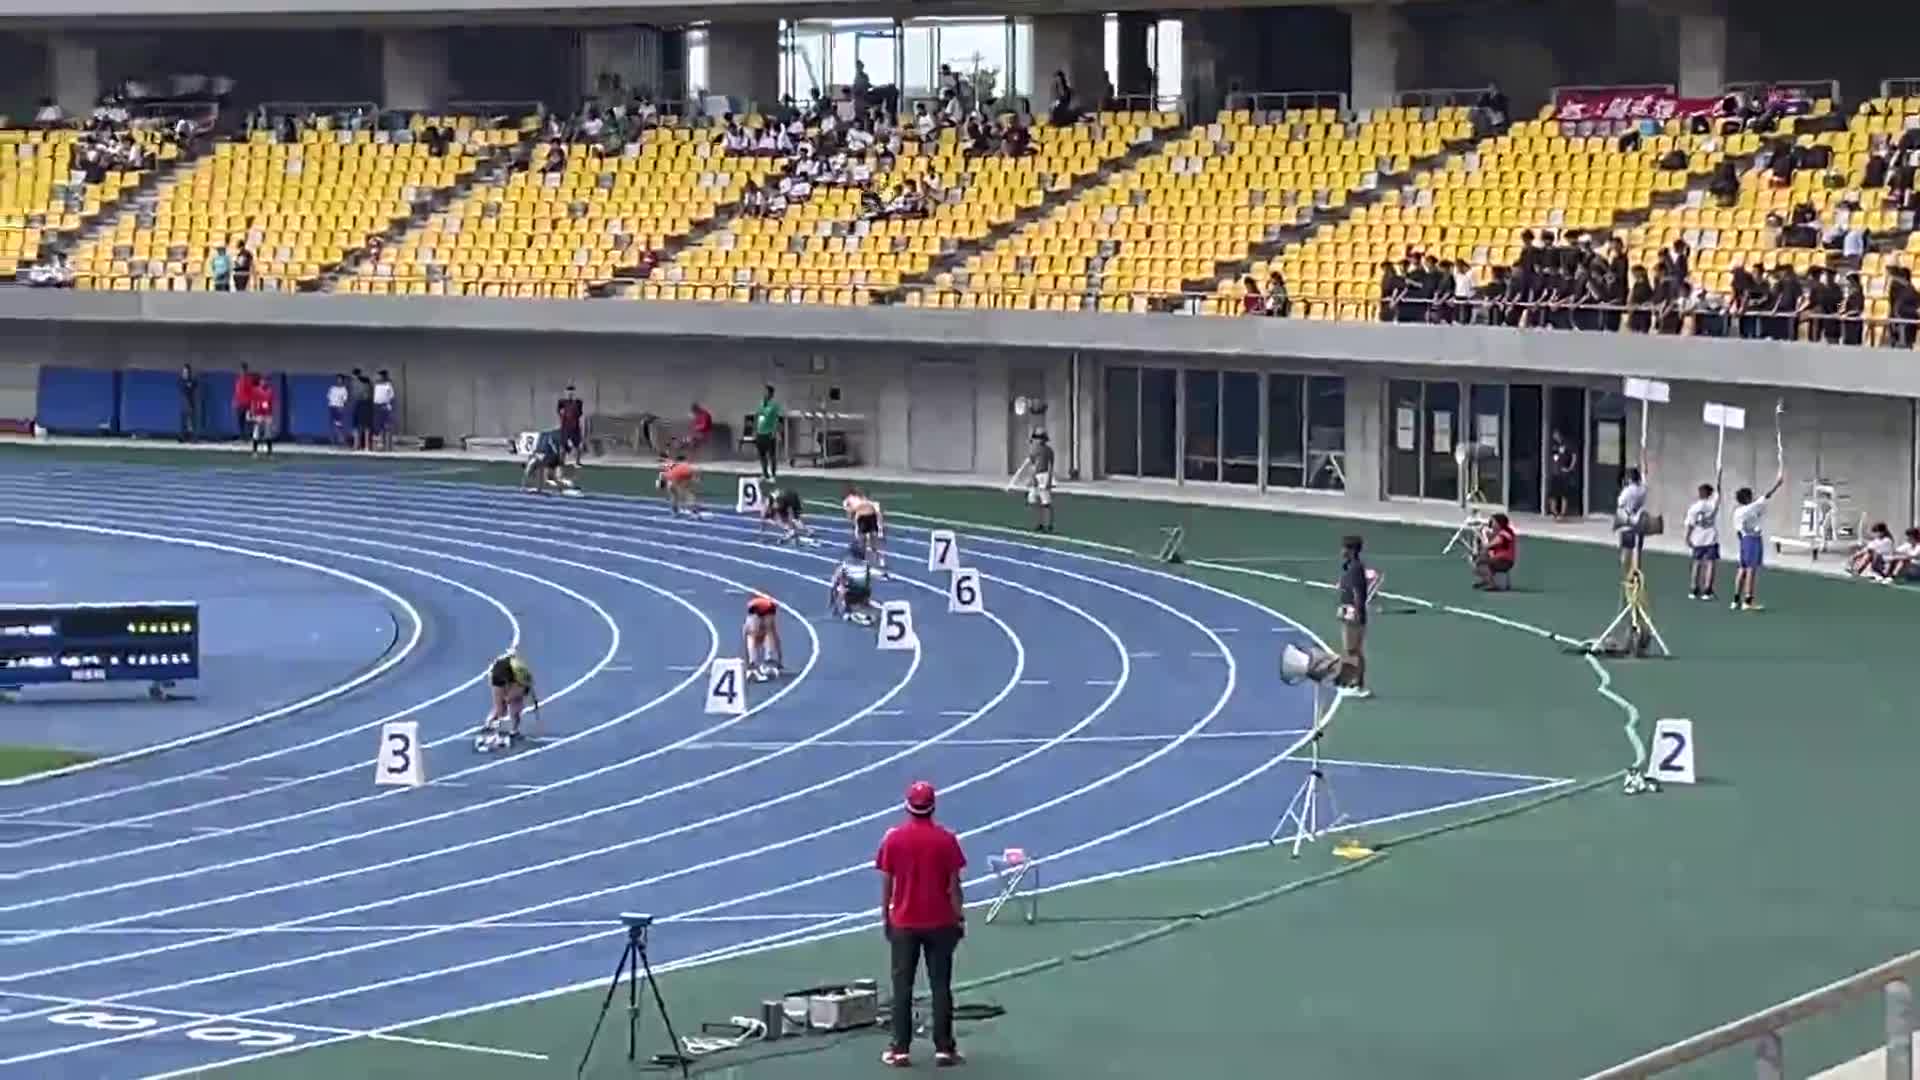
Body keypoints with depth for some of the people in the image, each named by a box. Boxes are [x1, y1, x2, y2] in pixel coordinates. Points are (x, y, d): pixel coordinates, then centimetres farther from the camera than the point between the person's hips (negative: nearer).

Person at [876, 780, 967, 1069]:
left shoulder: (893, 838, -4)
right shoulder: (945, 839, -7)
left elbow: (886, 883, -1)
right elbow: (954, 884, -5)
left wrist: (885, 916, 10)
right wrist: (960, 917, 4)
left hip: (903, 923, 1)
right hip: (940, 923, -1)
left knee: (902, 987, 6)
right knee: (940, 986, 5)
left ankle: (900, 1049, 6)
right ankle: (944, 1048, 4)